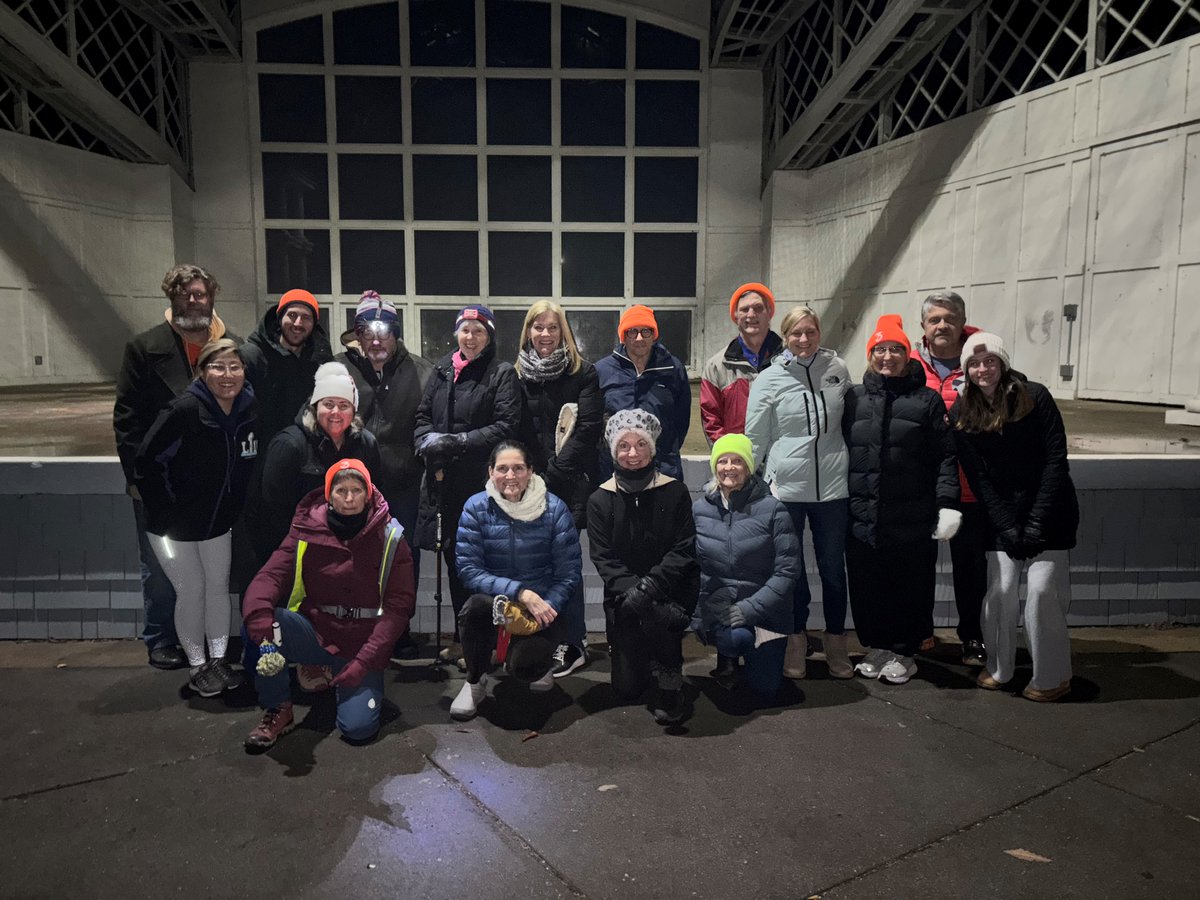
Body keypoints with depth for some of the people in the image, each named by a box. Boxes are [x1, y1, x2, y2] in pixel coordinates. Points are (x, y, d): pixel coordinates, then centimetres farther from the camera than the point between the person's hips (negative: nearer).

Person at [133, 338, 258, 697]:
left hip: (218, 520, 5)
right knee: (191, 591, 4)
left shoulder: (251, 409, -9)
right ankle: (198, 666, 21)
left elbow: (250, 463, 6)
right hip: (175, 523, -4)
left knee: (218, 586, 12)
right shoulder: (184, 410, -24)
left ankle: (219, 660, 27)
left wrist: (235, 508, 5)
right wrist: (165, 508, -17)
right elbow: (146, 462, -20)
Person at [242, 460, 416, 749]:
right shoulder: (306, 532, -4)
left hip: (360, 646, -1)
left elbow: (398, 606, -9)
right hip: (314, 633, 1)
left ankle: (345, 681, 17)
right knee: (256, 624, -27)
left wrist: (364, 661, -17)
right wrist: (259, 622, -37)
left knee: (358, 728, -19)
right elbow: (270, 576, -16)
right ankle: (278, 711, -5)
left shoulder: (389, 538, -7)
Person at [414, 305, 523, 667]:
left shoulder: (502, 375, 0)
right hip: (443, 481, 5)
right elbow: (422, 416, 17)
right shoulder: (442, 370, 16)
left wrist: (458, 442, -16)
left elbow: (506, 427, -9)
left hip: (482, 482, -5)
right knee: (453, 559, 10)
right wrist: (427, 441, -5)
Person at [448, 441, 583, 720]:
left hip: (545, 605, -1)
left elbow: (569, 572, -8)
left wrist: (546, 608, -25)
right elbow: (468, 570, -15)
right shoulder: (476, 508, -7)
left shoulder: (554, 509, -8)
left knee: (523, 663, -27)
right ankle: (475, 681, -4)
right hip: (496, 600, 1)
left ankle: (542, 661, 14)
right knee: (476, 606, -33)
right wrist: (521, 593, -27)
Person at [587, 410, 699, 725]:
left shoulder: (675, 493, -1)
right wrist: (631, 588, -23)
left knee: (653, 608, -37)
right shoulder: (600, 501, 2)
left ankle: (670, 682, -12)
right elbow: (603, 559, -4)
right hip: (623, 599, 2)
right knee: (627, 688, -2)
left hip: (672, 591, -1)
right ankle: (645, 655, 34)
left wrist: (651, 584, -22)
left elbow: (684, 550, -7)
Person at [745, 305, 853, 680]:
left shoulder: (838, 368, 2)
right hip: (786, 487, -1)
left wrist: (847, 462, 14)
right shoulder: (769, 379, -3)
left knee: (833, 568, 11)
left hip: (832, 486, 2)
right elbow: (755, 437, 1)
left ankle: (837, 642, 28)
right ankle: (796, 642, 26)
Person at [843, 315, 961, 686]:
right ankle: (876, 647, 27)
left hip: (912, 519, -2)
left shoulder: (926, 399, 2)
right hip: (862, 516, 2)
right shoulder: (854, 398, 8)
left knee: (911, 587, 7)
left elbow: (945, 456, -1)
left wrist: (947, 503, -9)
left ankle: (903, 652, 24)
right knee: (866, 586, 9)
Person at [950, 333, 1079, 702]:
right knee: (1000, 590, -3)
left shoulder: (1034, 397, -9)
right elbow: (977, 477, -3)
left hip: (1049, 513, -2)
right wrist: (1007, 527, -9)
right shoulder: (961, 414, -2)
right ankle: (998, 669, 13)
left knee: (1042, 590, -7)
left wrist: (1036, 523, -14)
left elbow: (1056, 461, -11)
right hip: (1002, 516, 2)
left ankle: (1053, 677, 7)